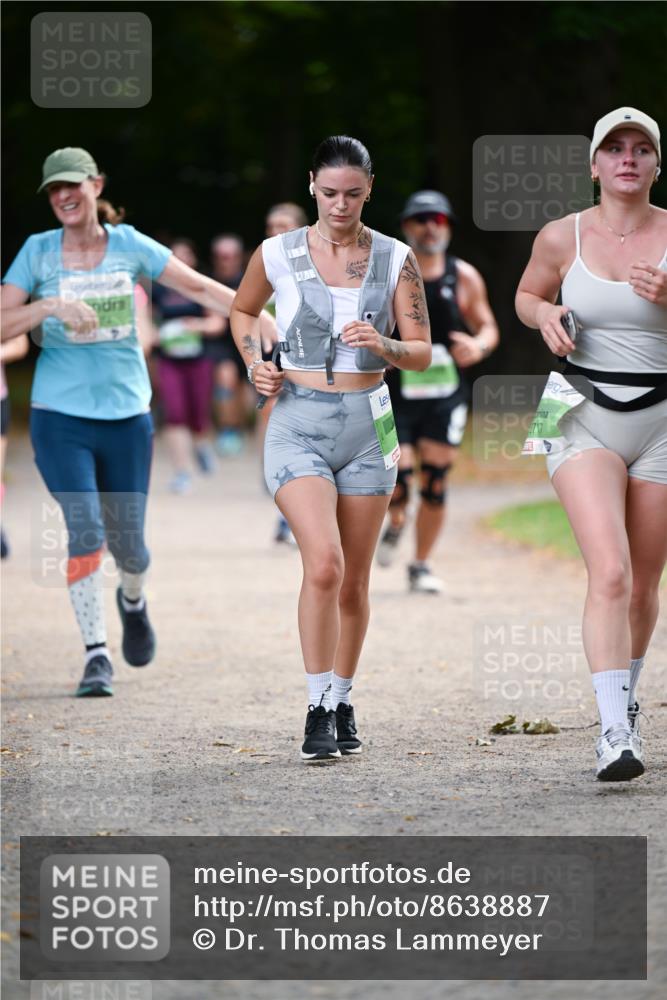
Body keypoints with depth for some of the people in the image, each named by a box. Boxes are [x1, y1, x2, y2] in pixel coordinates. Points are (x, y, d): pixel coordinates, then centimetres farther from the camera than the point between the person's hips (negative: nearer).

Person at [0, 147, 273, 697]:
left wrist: (271, 324, -6)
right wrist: (51, 306, -22)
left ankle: (133, 600, 39)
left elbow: (200, 288, 1)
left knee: (129, 543, 3)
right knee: (86, 528, -17)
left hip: (127, 414, 1)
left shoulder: (128, 244, 0)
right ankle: (96, 655, -9)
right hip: (60, 416, -1)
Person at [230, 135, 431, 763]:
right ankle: (318, 709, -14)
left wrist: (384, 346, -17)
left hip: (368, 426, 2)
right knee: (324, 564, -20)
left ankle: (342, 701, 26)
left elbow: (422, 353, 3)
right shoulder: (277, 255, -1)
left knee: (354, 579, 8)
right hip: (298, 423, -2)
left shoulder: (396, 260, 2)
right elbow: (243, 311, 19)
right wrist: (254, 363, 2)